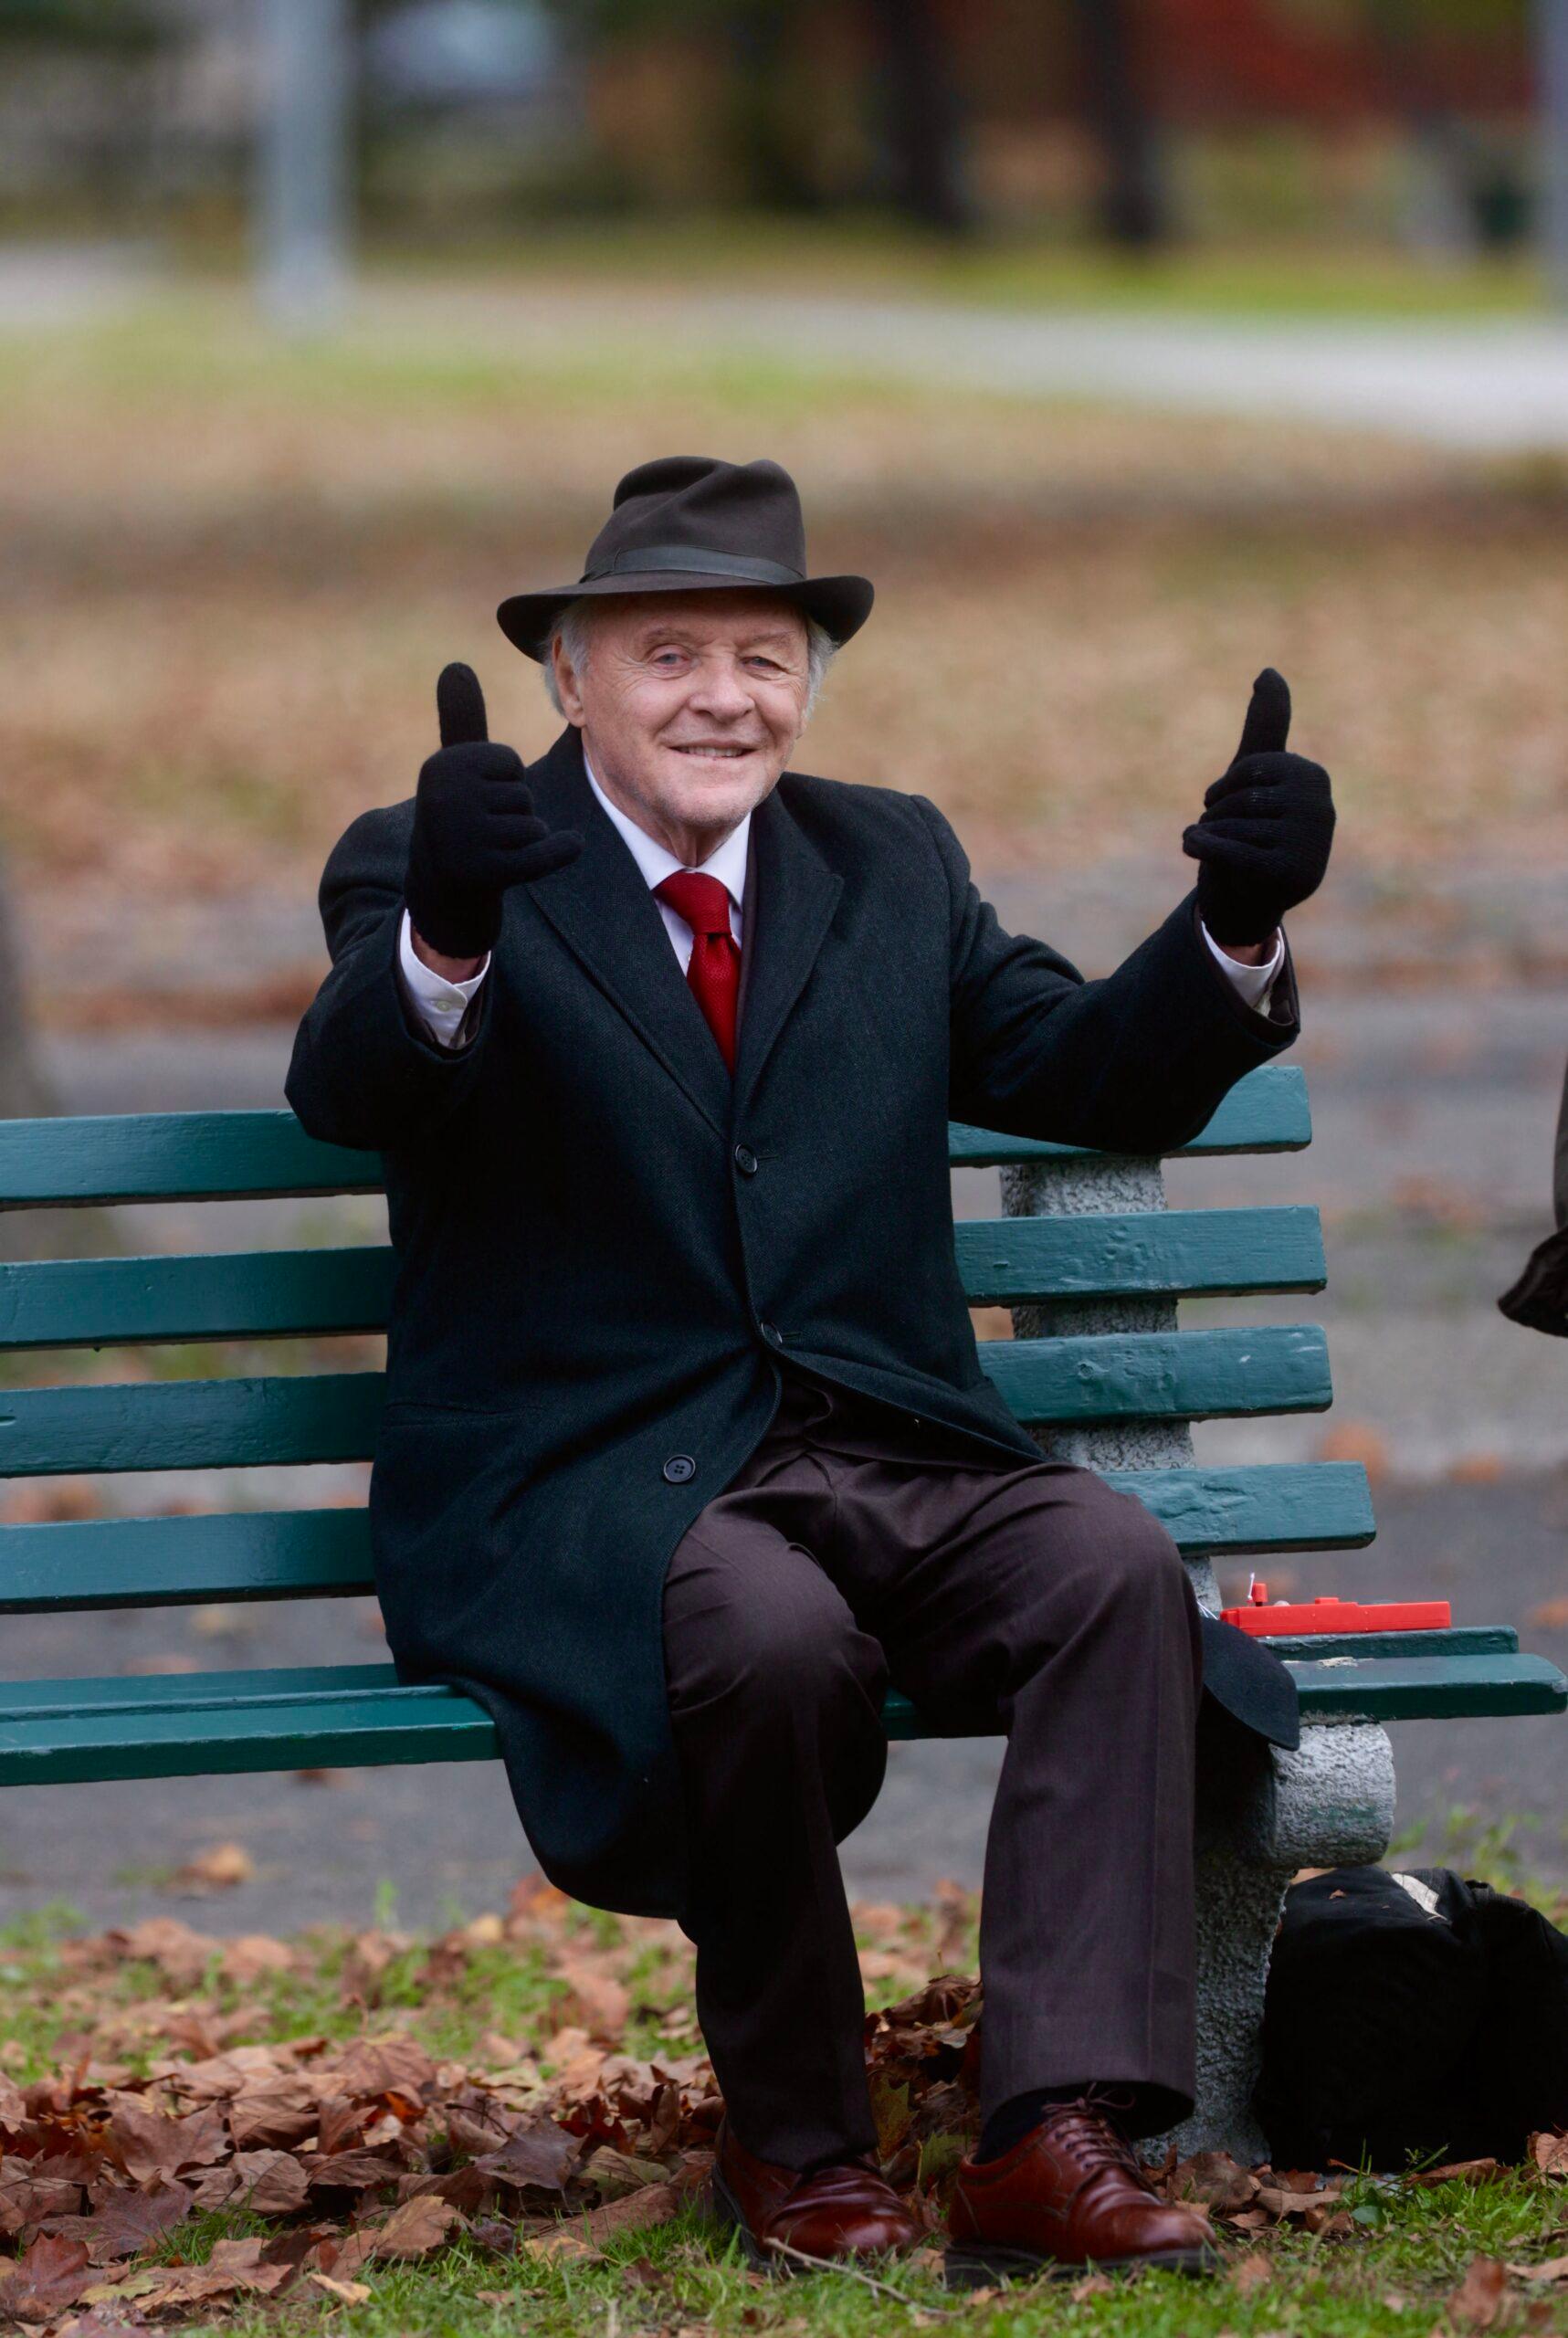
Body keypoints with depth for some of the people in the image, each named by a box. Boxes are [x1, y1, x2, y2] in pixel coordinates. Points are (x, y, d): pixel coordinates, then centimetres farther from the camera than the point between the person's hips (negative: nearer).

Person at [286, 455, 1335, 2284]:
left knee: (1116, 1566, -25)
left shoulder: (892, 865, 16)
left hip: (889, 1459, 4)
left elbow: (1106, 1082, 8)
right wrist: (442, 935, -42)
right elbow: (348, 1094, -19)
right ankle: (790, 2140, -13)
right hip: (583, 1494, -4)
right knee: (779, 1635, -35)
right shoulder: (428, 871, 1)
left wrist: (1236, 925, -12)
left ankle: (1051, 2141, -31)